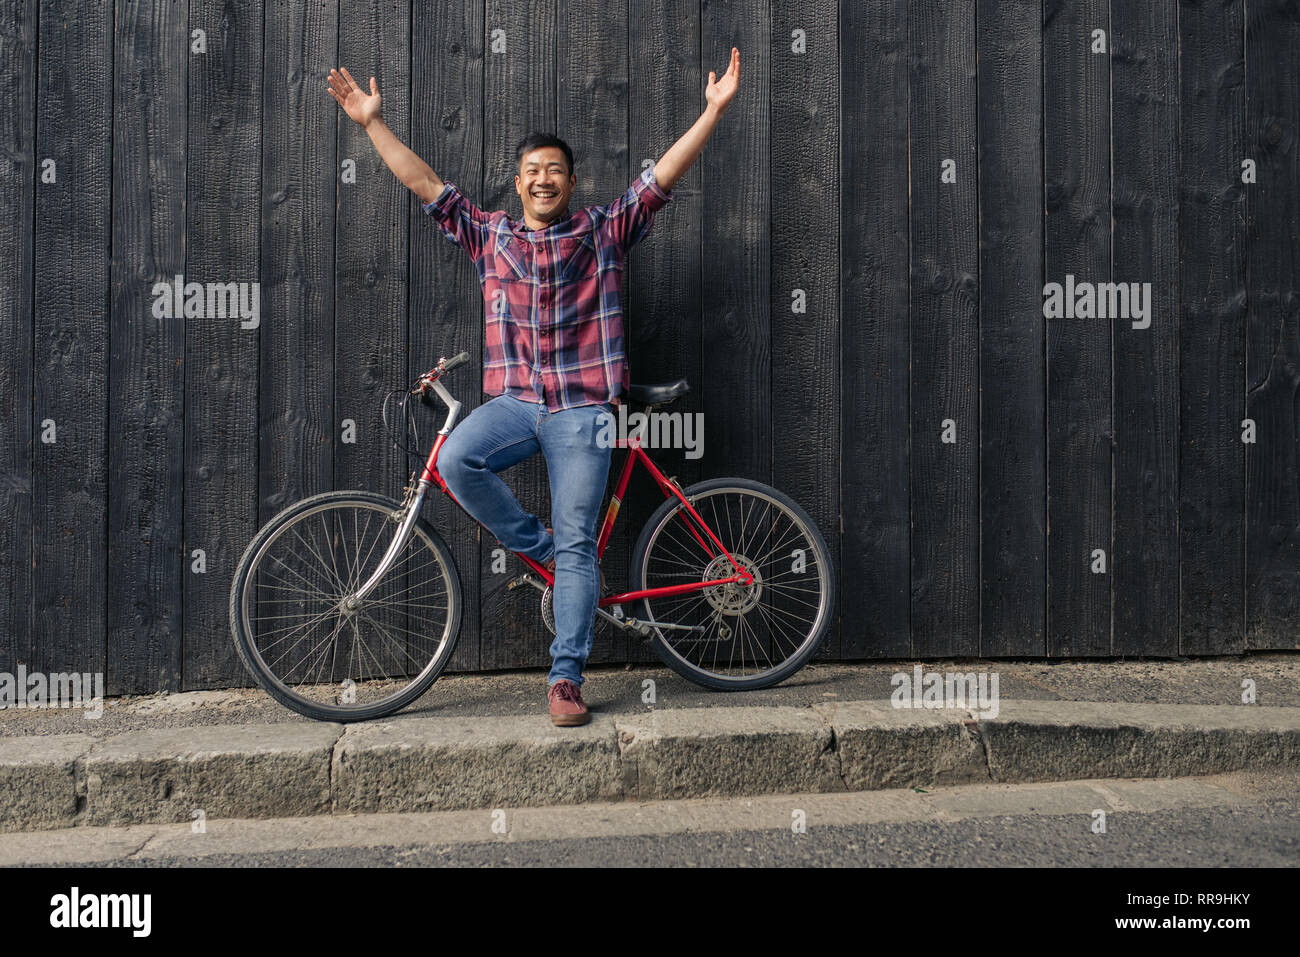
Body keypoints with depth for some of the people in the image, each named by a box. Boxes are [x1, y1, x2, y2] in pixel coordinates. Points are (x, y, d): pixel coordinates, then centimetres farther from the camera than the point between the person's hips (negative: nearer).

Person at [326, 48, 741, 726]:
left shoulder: (605, 231, 8)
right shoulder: (489, 236, 12)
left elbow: (662, 177, 2)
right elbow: (426, 185, 11)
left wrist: (714, 111, -5)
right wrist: (371, 122, 8)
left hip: (583, 410, -2)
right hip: (515, 401, 2)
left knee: (578, 546, -5)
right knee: (455, 459, -28)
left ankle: (565, 677, 4)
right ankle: (537, 545, -3)